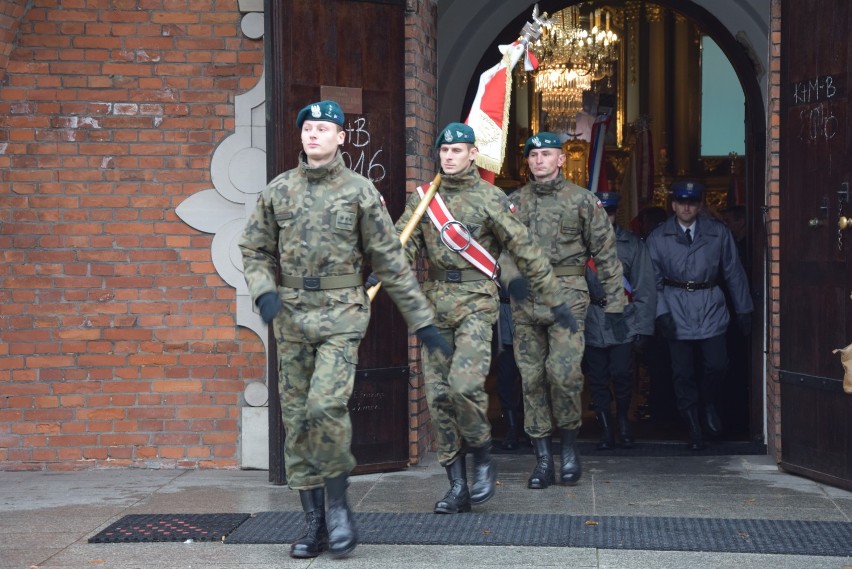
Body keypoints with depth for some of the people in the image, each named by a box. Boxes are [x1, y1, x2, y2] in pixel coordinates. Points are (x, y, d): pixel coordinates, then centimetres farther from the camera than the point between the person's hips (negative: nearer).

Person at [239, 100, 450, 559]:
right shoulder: (277, 191, 8)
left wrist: (421, 320, 1)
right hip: (290, 315, 4)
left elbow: (391, 262, 2)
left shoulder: (360, 192, 1)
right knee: (296, 419, 4)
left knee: (326, 404, -21)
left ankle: (337, 503, 1)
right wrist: (263, 292, -6)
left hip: (341, 314, -3)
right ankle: (313, 523, 15)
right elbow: (254, 250, 14)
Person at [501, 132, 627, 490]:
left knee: (564, 372, -15)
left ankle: (570, 447, 7)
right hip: (524, 298, 3)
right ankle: (543, 459, 11)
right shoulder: (515, 202, 12)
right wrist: (511, 277, -17)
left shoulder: (582, 200, 4)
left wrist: (615, 305, 0)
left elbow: (606, 254, 4)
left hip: (566, 295, -3)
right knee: (532, 378, 3)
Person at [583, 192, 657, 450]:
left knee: (621, 372, -11)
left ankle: (623, 419, 16)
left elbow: (645, 288, 5)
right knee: (597, 378, 3)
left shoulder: (632, 244, 6)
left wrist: (643, 327, -1)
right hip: (591, 323, 1)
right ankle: (606, 430, 17)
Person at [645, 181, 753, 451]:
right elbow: (653, 279, 2)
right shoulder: (658, 238, 2)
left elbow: (733, 272, 7)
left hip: (711, 309, 0)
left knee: (717, 365, -6)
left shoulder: (718, 233, 2)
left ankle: (707, 403, 27)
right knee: (682, 373, 2)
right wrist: (661, 312, -8)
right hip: (676, 312, 0)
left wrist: (743, 309, 8)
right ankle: (694, 428, 15)